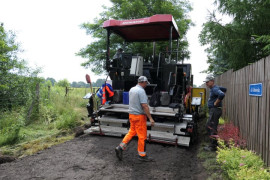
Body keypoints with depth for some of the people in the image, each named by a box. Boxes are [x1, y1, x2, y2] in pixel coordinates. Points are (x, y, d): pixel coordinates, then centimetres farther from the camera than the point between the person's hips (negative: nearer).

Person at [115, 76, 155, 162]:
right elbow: (144, 106, -23)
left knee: (132, 132, 18)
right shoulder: (141, 91, -18)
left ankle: (120, 147, 13)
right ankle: (142, 155, 15)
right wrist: (150, 118, -20)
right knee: (142, 136, 4)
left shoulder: (132, 89, 9)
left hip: (131, 114, 8)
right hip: (139, 116, -8)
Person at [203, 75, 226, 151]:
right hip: (212, 110, 11)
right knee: (208, 126, 14)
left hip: (215, 110, -11)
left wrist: (216, 102, -23)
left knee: (211, 128, -7)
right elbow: (224, 89, 31)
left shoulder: (215, 89, -16)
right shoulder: (213, 88, 15)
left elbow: (222, 94, -36)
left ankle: (213, 146, 0)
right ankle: (213, 144, 23)